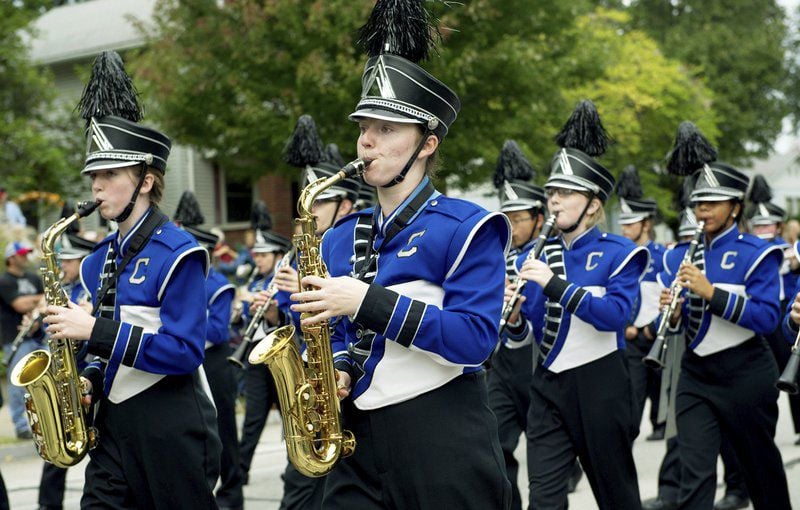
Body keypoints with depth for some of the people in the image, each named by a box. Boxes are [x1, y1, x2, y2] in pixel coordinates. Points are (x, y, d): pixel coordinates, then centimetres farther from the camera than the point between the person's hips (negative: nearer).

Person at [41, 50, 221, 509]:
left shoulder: (178, 253, -12)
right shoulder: (100, 261, 11)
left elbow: (185, 350, -20)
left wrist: (96, 330, -22)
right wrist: (90, 382, 1)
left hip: (172, 432, -7)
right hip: (114, 426, 7)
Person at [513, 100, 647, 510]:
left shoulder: (618, 254, -5)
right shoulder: (539, 256, 7)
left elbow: (614, 314, -22)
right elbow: (531, 333, 8)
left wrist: (555, 283, -28)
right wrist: (513, 314, -15)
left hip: (600, 385, -3)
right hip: (549, 384, 4)